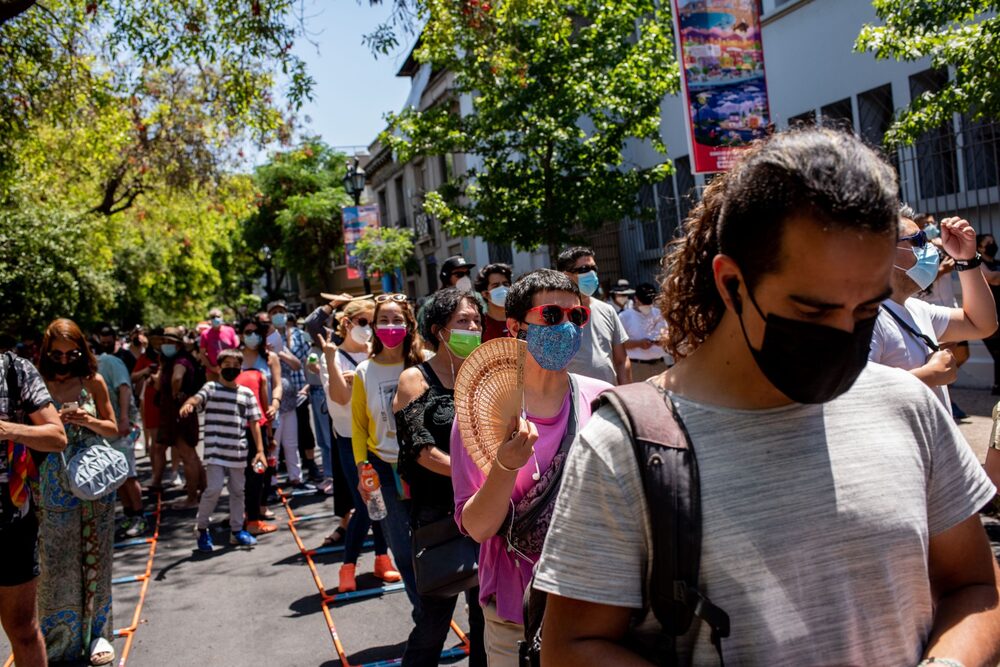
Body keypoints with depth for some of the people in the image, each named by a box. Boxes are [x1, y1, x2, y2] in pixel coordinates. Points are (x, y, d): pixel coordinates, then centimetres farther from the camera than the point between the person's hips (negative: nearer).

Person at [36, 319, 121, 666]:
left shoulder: (93, 381, -1)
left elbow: (113, 429, 5)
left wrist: (87, 420, -14)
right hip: (55, 486, 0)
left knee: (94, 559, 6)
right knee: (56, 561, 4)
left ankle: (97, 631, 17)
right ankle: (58, 635, 18)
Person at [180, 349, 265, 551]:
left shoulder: (247, 393, 7)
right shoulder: (211, 388, -1)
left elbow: (254, 422, 8)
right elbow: (197, 398, -22)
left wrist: (260, 450, 3)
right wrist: (188, 404, -47)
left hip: (238, 451, 4)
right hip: (215, 450, -4)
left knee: (237, 490, 12)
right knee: (214, 488, -11)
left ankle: (236, 531, 26)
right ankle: (201, 528, 11)